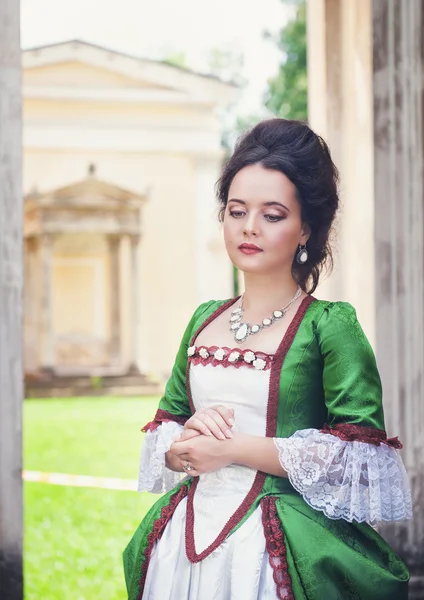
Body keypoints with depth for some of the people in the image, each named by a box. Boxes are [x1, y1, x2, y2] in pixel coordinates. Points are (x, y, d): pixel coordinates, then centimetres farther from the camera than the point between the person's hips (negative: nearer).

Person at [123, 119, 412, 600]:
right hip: (185, 546, 5)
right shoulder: (204, 320, 10)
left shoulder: (329, 325, -7)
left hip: (279, 554, -5)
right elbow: (161, 441, 14)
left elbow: (360, 459, -15)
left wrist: (236, 448, -16)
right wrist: (188, 438, -10)